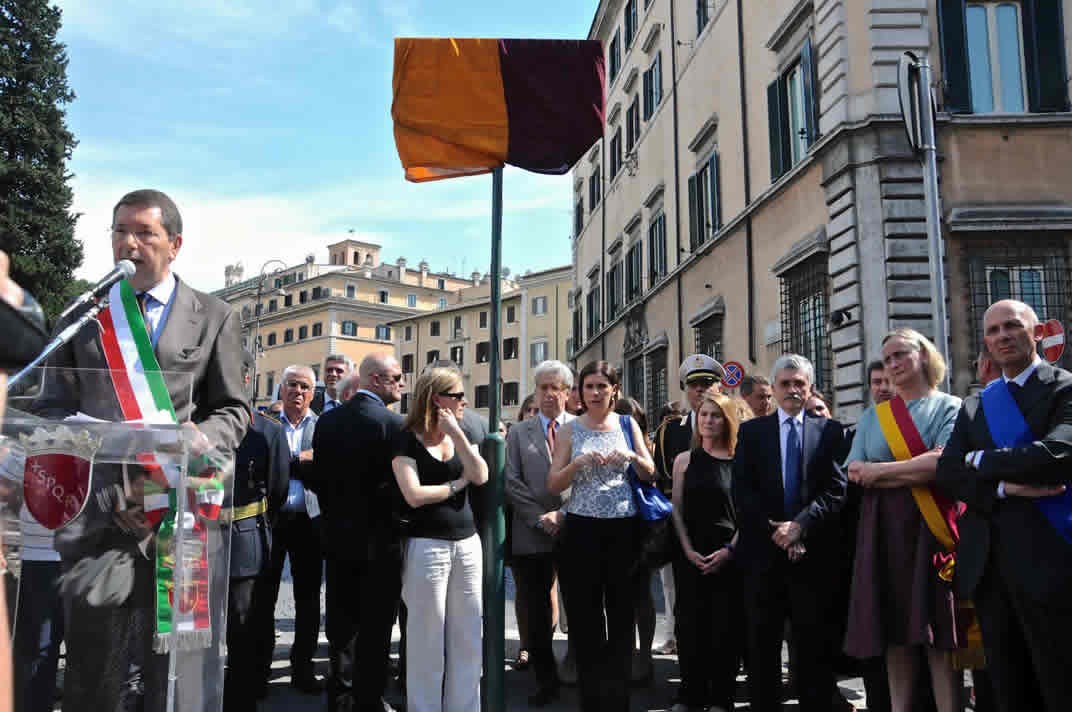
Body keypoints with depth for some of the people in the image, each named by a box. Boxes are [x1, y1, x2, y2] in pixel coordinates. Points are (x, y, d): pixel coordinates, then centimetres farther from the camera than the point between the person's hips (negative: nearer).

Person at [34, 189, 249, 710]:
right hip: (95, 512, 1)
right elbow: (52, 410, 7)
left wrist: (201, 439, -15)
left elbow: (232, 410, 8)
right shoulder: (80, 315, 12)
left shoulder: (215, 318, 8)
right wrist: (101, 486, -10)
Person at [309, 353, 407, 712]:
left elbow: (317, 480, 5)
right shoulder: (395, 424, -16)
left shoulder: (327, 421, 1)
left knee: (341, 622, 15)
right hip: (380, 538, -5)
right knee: (375, 626, 6)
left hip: (338, 535, 5)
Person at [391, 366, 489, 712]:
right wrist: (456, 484, -5)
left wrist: (457, 433, -11)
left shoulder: (463, 436, 11)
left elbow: (481, 476, -6)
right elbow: (414, 495, -17)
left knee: (467, 637, 10)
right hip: (427, 547, -5)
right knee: (428, 639, 3)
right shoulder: (407, 440, -6)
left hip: (467, 543, 5)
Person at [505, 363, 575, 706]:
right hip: (533, 534, 1)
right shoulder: (519, 432, 9)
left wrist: (564, 514, -12)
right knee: (538, 613, 8)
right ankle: (546, 681, 21)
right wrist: (540, 518, -9)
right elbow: (512, 482, 2)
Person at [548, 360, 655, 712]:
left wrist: (633, 456, -12)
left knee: (622, 611, 9)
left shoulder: (628, 424, 6)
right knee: (584, 614, 5)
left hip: (624, 527, 1)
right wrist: (578, 462, -17)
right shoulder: (570, 430, 2)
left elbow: (650, 474, 7)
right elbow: (553, 485, 0)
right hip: (582, 528, -1)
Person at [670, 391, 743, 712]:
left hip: (728, 556, -1)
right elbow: (677, 509, 5)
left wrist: (729, 550, -10)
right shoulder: (684, 460, 7)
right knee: (690, 624, 5)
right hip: (690, 554, 2)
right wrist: (688, 550, -5)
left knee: (726, 626, 1)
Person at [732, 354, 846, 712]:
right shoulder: (751, 431, 8)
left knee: (814, 642, 6)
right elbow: (742, 491, 0)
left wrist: (800, 525, -15)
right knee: (761, 643, 7)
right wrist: (774, 531, -10)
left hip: (813, 551, -1)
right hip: (763, 549, 1)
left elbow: (836, 490, -3)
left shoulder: (830, 431, 6)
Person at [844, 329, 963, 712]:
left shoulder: (949, 407, 4)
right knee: (895, 629, 4)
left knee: (938, 629, -3)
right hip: (884, 528, 3)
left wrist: (879, 471, -7)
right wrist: (918, 471, -8)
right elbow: (854, 472, 3)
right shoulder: (872, 416, 13)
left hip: (932, 525, -3)